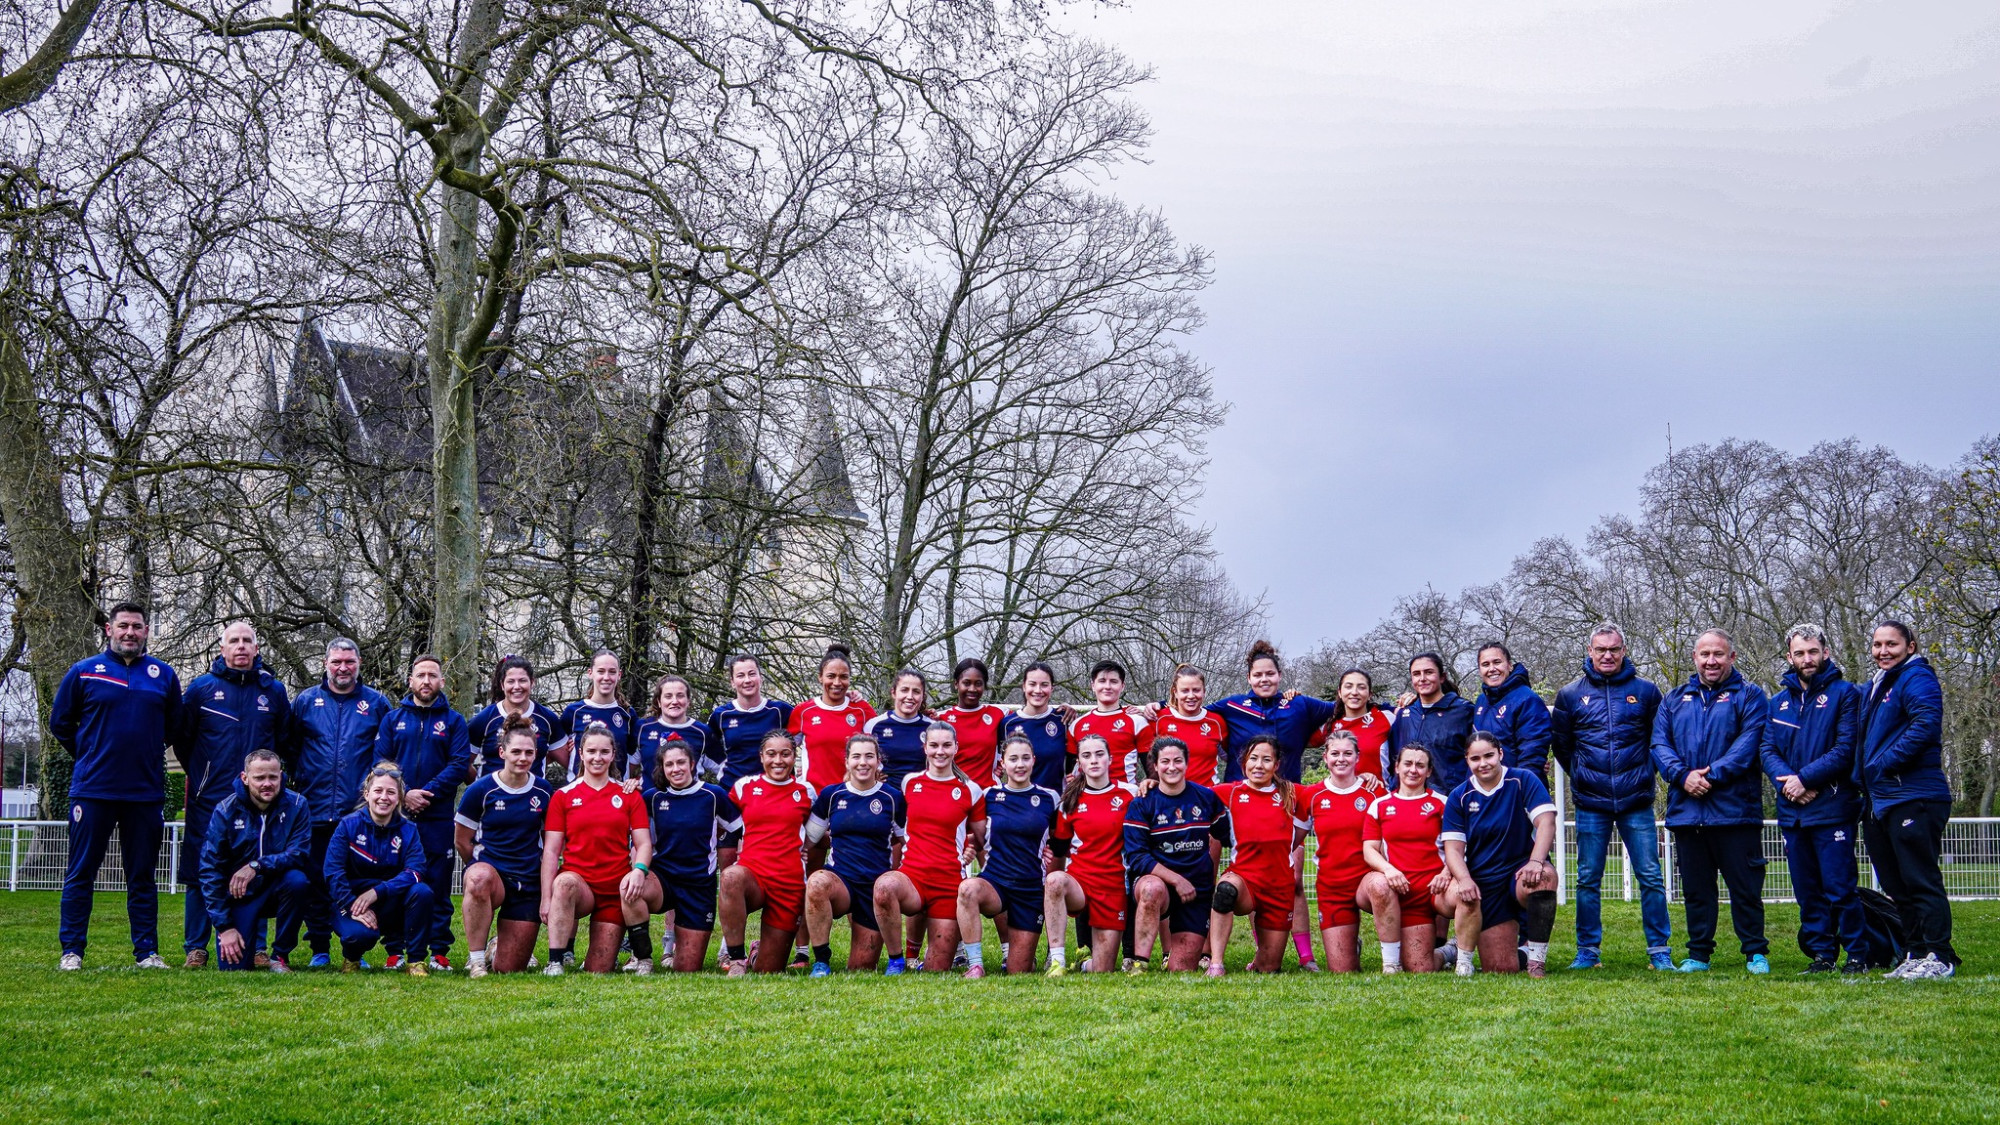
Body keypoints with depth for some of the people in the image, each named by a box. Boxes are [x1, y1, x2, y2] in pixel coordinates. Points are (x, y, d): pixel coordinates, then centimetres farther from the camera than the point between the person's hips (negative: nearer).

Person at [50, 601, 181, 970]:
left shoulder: (163, 674, 7)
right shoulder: (84, 672, 1)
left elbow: (174, 725, 18)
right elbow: (59, 722, 9)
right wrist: (89, 756, 8)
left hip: (146, 791, 2)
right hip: (92, 789, -2)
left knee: (143, 877, 7)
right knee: (80, 874, 2)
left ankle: (146, 951, 11)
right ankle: (72, 950, 9)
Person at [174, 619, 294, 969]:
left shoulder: (274, 690, 9)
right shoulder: (202, 687, 4)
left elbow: (285, 741, 16)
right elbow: (181, 736, 10)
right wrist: (199, 775, 10)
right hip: (209, 800, -1)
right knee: (201, 874, 1)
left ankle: (256, 948, 8)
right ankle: (196, 947, 9)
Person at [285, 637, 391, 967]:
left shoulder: (377, 703, 7)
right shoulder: (306, 701, 9)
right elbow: (289, 748, 13)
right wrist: (298, 780, 5)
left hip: (361, 812, -1)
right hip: (315, 811, 1)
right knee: (316, 881, 4)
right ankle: (320, 949, 12)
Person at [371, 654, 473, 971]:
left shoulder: (453, 721, 8)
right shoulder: (393, 719, 12)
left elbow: (460, 765, -3)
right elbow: (380, 763, 4)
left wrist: (428, 792, -14)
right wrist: (404, 795, -11)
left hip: (438, 817, -1)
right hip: (398, 815, 1)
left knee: (438, 885, 0)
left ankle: (439, 951, 6)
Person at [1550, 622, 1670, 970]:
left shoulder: (1645, 691, 4)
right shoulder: (1570, 695, 5)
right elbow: (1560, 743, 16)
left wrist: (1643, 774, 12)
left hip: (1637, 802, -1)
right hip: (1590, 803, 1)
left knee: (1650, 877, -1)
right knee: (1588, 880, 4)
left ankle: (1660, 950, 7)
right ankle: (1588, 950, 12)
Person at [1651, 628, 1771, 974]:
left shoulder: (1749, 696, 4)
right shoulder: (1674, 700, 17)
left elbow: (1749, 743, -9)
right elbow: (1659, 744, 6)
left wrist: (1712, 776, -19)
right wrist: (1683, 775, -12)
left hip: (1735, 811, -4)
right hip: (1686, 812, 4)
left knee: (1745, 886, 0)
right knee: (1695, 887, 10)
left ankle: (1756, 953, 11)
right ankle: (1698, 954, 18)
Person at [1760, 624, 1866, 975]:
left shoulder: (1844, 693, 0)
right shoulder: (1779, 701, 15)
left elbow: (1846, 749, -10)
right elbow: (1768, 750, 7)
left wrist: (1805, 779, -14)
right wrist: (1787, 780, -12)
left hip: (1832, 808, -5)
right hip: (1792, 811, 5)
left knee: (1840, 887, -6)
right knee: (1807, 891, 9)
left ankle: (1858, 955, 4)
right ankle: (1822, 954, 17)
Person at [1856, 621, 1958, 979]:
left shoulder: (1917, 678, -8)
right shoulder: (1876, 686, 20)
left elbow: (1926, 724, -24)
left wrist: (1885, 762, -20)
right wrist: (1861, 780, 14)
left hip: (1913, 798, -10)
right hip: (1880, 800, 10)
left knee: (1921, 880, -6)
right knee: (1897, 885, 13)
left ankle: (1939, 957, -1)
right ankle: (1916, 954, 20)